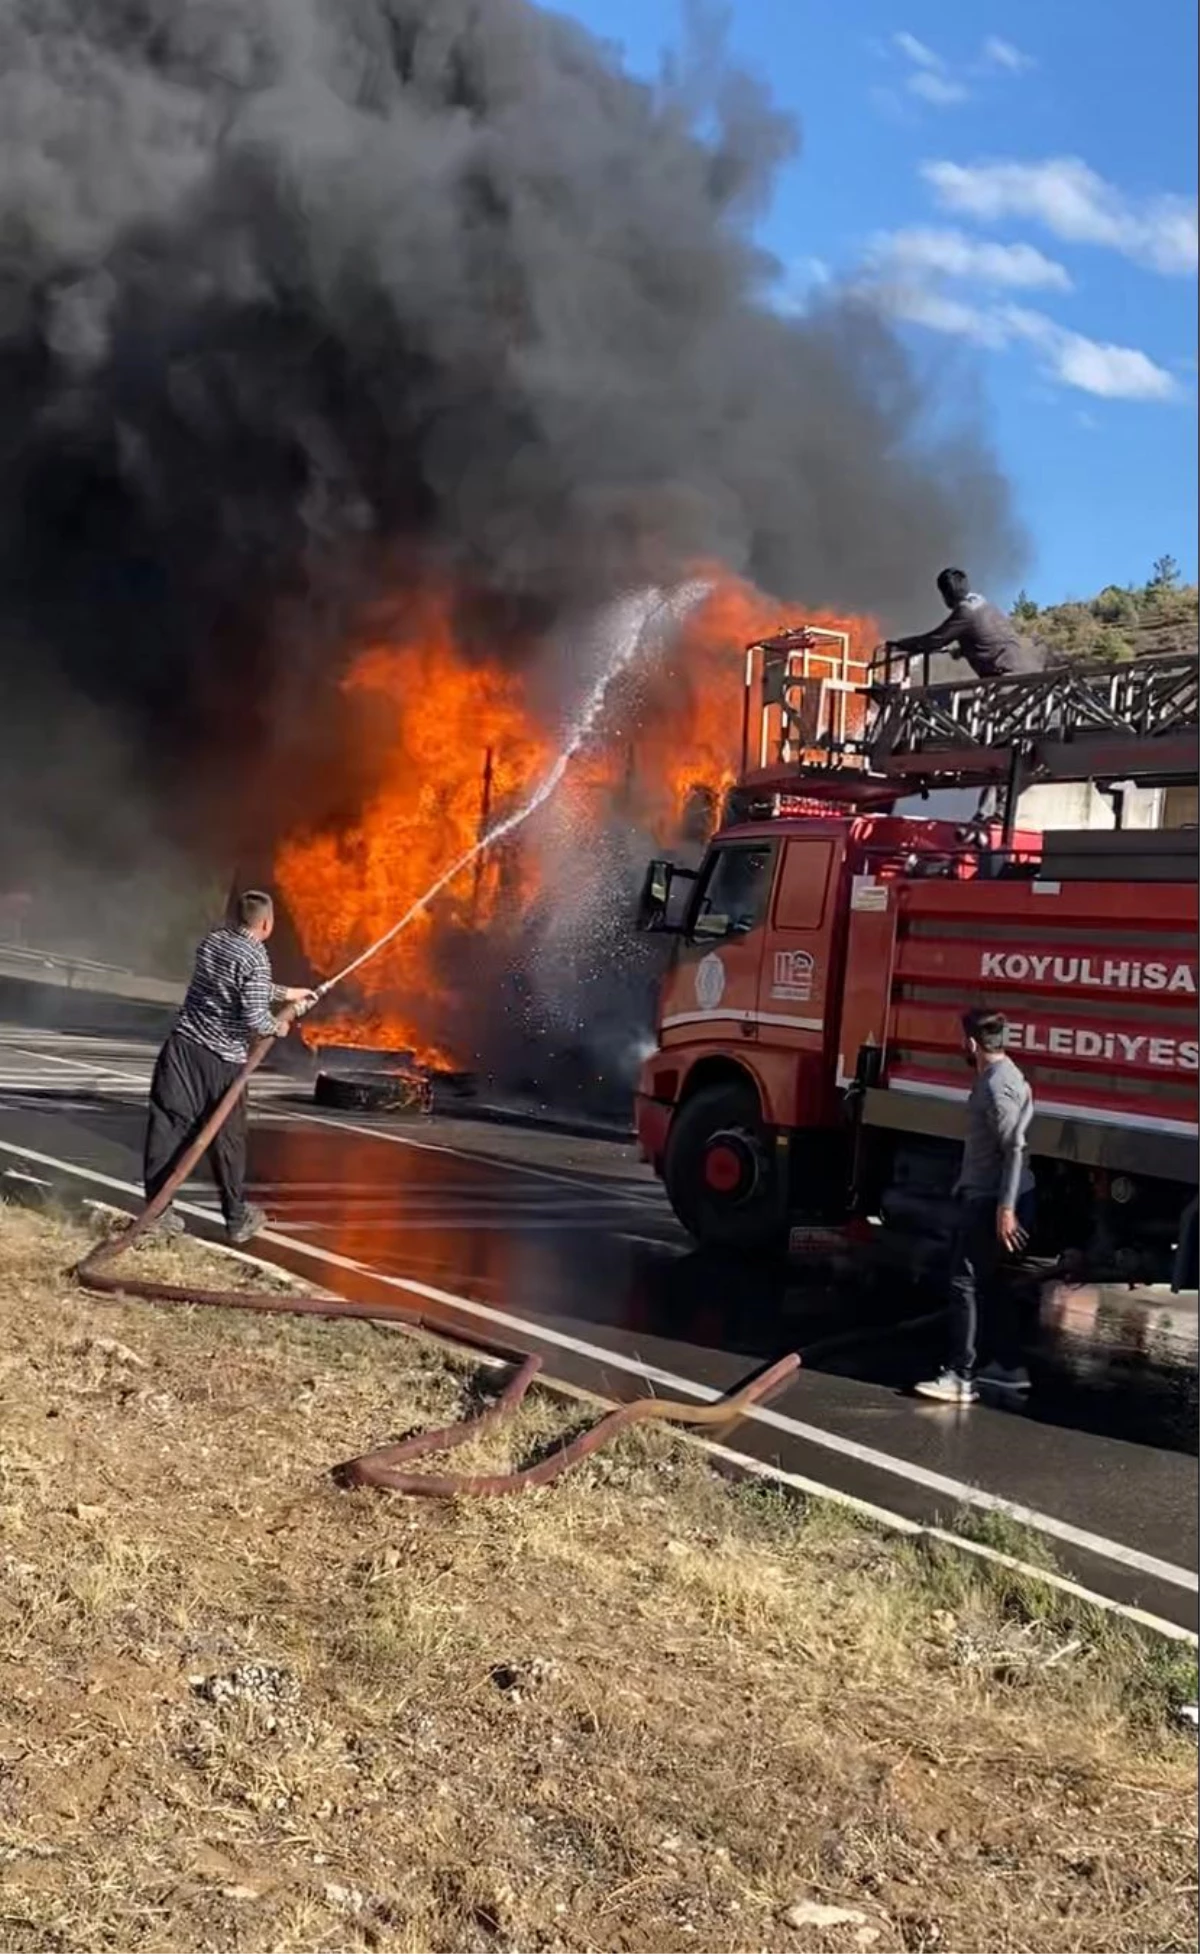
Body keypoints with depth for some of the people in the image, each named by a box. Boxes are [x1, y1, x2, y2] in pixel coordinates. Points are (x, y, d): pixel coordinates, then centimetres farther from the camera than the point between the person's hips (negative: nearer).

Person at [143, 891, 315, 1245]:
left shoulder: (213, 940, 9)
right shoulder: (255, 959, -12)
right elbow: (254, 1019, -18)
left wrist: (285, 994, 33)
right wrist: (277, 1027, 4)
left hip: (183, 1046, 5)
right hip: (223, 1059, -5)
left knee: (167, 1126, 4)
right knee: (227, 1140, 7)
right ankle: (237, 1219, 19)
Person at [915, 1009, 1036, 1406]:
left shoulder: (997, 1085, -19)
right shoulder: (1001, 1075, 13)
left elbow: (1015, 1148, -25)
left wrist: (1006, 1208, -27)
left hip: (992, 1201, -11)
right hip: (986, 1197, 11)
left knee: (965, 1282, -9)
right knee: (990, 1282, 16)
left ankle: (960, 1378, -8)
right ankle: (1008, 1368, 23)